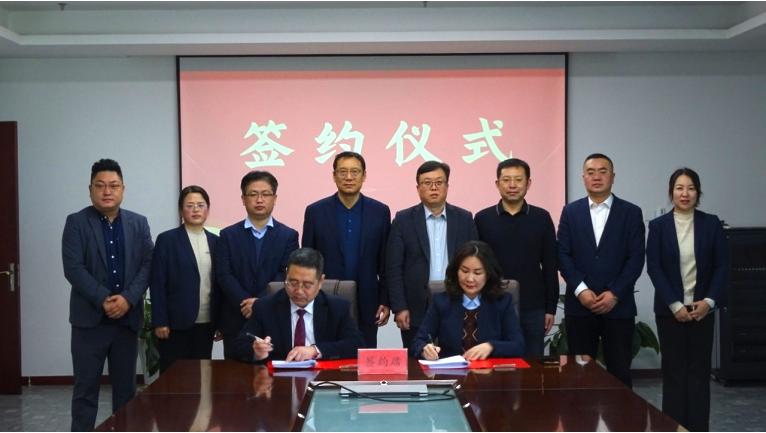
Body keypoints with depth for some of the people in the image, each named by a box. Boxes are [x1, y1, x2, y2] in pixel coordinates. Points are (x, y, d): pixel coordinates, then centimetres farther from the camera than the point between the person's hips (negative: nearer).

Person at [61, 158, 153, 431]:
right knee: (86, 388, 1)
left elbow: (148, 264, 1)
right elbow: (73, 268, -10)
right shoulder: (76, 222, -1)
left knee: (126, 387, 9)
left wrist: (127, 299, -13)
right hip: (90, 318, -3)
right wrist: (104, 300, -17)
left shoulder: (139, 223, 8)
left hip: (128, 317, 3)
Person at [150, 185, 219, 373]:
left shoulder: (215, 241, 10)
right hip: (176, 324, -4)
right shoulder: (167, 240, -2)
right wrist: (159, 322, -10)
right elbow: (157, 284, -5)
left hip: (206, 324, 4)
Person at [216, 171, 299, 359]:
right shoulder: (228, 235, 9)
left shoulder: (289, 236, 7)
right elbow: (223, 275, -1)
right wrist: (245, 303, -15)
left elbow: (286, 275, -4)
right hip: (236, 321, 1)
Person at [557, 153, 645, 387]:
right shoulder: (571, 211, 8)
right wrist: (581, 290, -11)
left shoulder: (631, 212, 4)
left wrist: (615, 294, -11)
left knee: (620, 372, 2)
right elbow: (563, 255, 1)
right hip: (579, 305, 1)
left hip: (618, 305, -1)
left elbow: (636, 258, -2)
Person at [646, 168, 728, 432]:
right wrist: (675, 305, -12)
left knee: (699, 370, 3)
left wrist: (709, 301, -10)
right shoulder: (658, 226, 0)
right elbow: (654, 268, -5)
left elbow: (721, 266, 1)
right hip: (670, 310, -1)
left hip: (702, 308, 1)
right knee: (673, 370, 3)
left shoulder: (711, 224, 3)